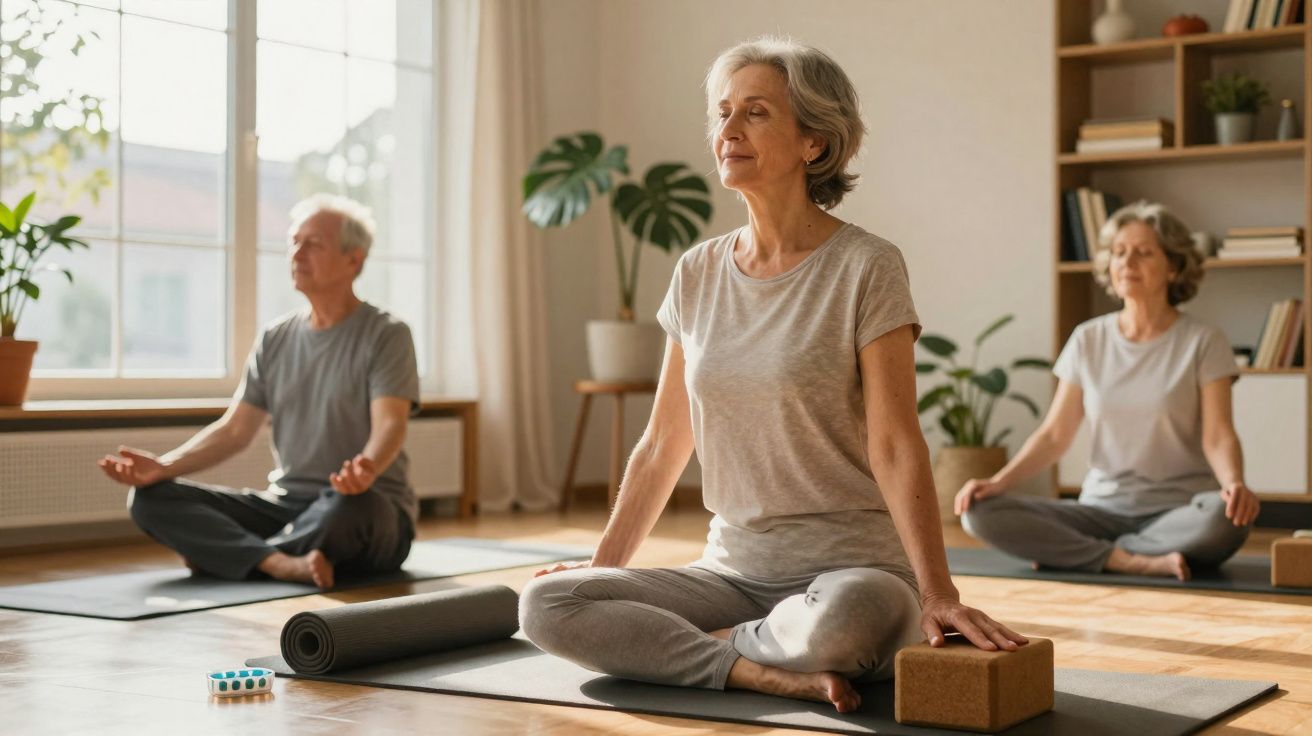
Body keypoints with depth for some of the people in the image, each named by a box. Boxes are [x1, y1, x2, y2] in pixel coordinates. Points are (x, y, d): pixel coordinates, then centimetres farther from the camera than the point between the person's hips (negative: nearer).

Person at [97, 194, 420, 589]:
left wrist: (367, 467, -43)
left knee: (350, 505, -42)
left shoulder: (386, 335, -4)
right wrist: (163, 466, -9)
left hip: (372, 510, -5)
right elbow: (234, 430, 9)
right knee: (151, 498, -12)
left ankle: (222, 551, -18)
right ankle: (282, 563, -33)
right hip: (285, 504, 5)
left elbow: (389, 424, -19)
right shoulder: (275, 338, 12)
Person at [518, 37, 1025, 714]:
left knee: (842, 622, -40)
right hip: (733, 568, 5)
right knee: (543, 605, -15)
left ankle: (710, 646, -9)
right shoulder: (697, 274, 8)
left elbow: (895, 446, -12)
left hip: (853, 565, -4)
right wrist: (604, 563, 10)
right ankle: (772, 673, -15)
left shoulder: (864, 267, -7)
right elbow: (663, 445, 13)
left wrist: (937, 592, -21)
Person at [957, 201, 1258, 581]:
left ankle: (1071, 553, -23)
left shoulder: (1203, 342, -1)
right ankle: (1132, 561, -24)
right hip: (1102, 508, 2)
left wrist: (1234, 483, -32)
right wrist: (998, 481, -11)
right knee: (981, 512, -21)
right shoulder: (1088, 340, 8)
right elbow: (1054, 435, 6)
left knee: (1225, 517, -39)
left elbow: (1218, 436, -9)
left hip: (1178, 513, -2)